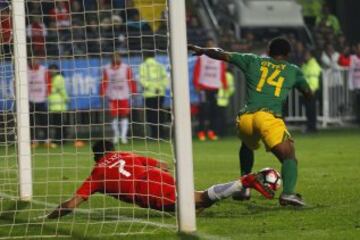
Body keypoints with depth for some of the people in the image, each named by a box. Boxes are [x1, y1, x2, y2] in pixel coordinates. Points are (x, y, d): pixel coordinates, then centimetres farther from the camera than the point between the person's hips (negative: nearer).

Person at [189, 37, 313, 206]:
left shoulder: (253, 61, 22)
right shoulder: (293, 71, 20)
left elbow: (223, 55, 22)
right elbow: (308, 93, 31)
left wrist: (201, 50, 38)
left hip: (245, 118, 3)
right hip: (270, 117, -3)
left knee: (247, 147, 35)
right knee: (289, 157, -8)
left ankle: (244, 188, 29)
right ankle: (288, 193, -35)